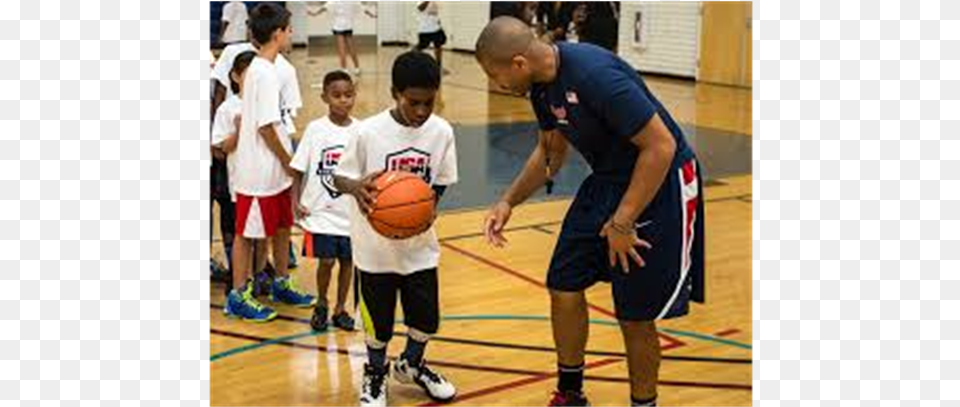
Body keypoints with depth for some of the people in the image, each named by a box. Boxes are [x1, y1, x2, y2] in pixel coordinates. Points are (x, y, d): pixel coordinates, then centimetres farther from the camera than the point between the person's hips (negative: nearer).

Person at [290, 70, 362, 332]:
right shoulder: (315, 129, -6)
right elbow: (298, 168, -2)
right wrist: (296, 200, -9)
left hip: (351, 212, 2)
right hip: (321, 210, -2)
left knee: (347, 260, 9)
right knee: (326, 260, -2)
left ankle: (340, 309, 26)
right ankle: (321, 304, 24)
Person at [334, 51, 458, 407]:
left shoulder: (442, 132, -9)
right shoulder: (369, 132, -18)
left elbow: (440, 183, 2)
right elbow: (340, 177, -8)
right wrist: (357, 187, -31)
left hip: (420, 244, 3)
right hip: (375, 244, -3)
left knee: (427, 318, 11)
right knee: (378, 321, 9)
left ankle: (411, 365, 43)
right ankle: (375, 372, 39)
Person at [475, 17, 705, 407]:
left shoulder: (595, 74, -29)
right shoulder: (543, 84, -2)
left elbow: (661, 146, -27)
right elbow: (551, 151, 16)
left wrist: (622, 222, -22)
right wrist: (509, 201, 5)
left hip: (660, 184, -8)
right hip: (607, 180, 8)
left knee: (634, 316, -1)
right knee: (563, 285, 9)